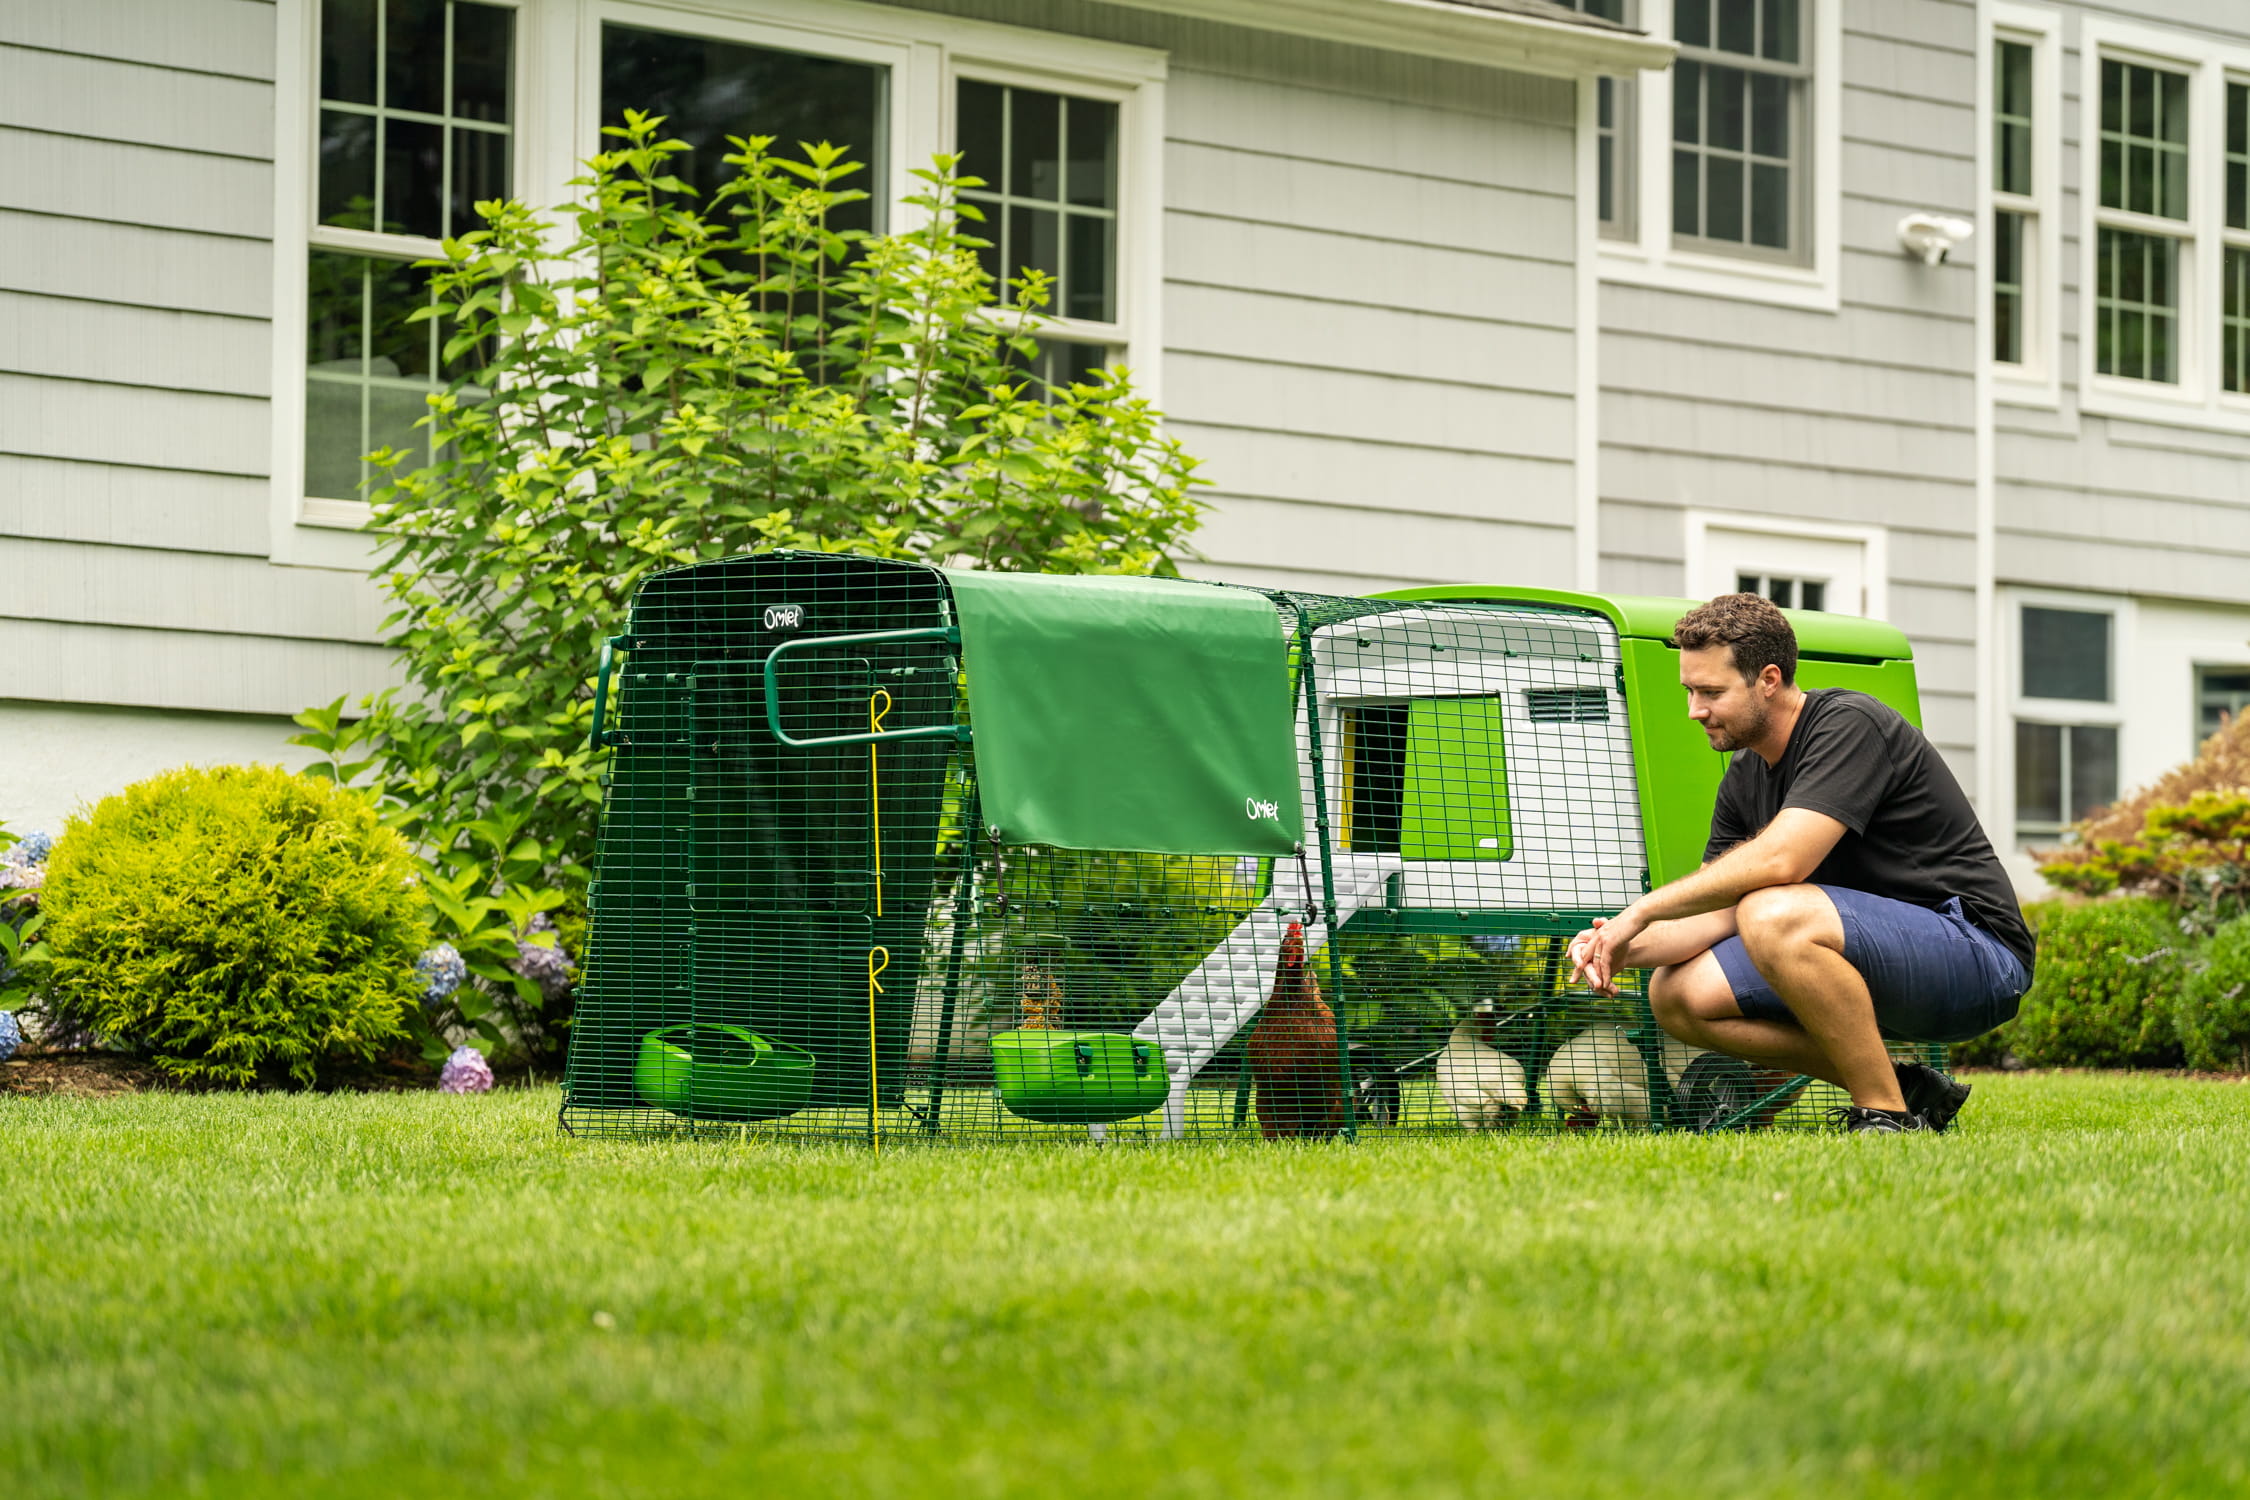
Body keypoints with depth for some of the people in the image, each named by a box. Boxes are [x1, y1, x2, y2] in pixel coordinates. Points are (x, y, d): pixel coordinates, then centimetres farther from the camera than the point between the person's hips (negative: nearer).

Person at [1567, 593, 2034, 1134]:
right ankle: (1904, 1087, 1)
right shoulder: (1744, 779, 9)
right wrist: (1626, 949, -14)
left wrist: (1644, 909, -22)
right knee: (1678, 995, -3)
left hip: (1978, 956, -9)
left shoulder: (1852, 725, -17)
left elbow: (1779, 859, -30)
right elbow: (1717, 914, 6)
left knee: (1773, 916, -33)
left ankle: (1889, 1115, -19)